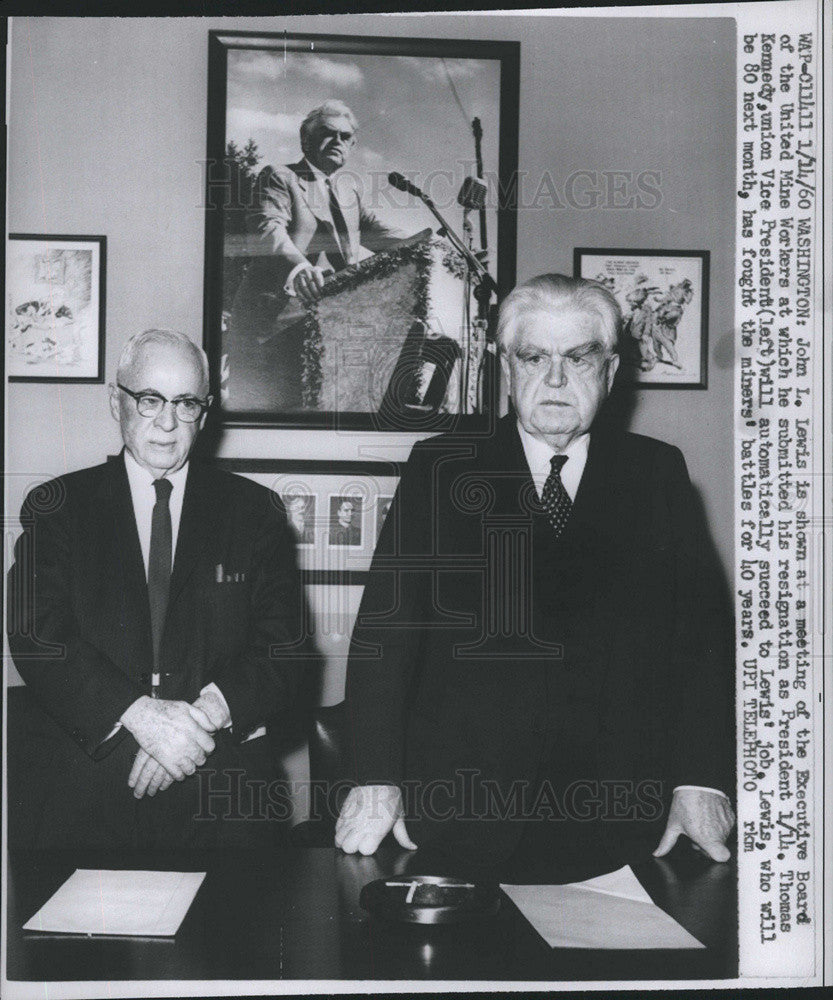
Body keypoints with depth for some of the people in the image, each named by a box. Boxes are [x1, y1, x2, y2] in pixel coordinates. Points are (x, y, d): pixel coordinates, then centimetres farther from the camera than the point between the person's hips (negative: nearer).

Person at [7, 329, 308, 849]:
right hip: (92, 779, 0)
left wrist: (205, 714, -16)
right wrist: (140, 714, -19)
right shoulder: (56, 508, 9)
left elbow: (283, 646, 2)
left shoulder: (256, 510, 10)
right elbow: (37, 635, -4)